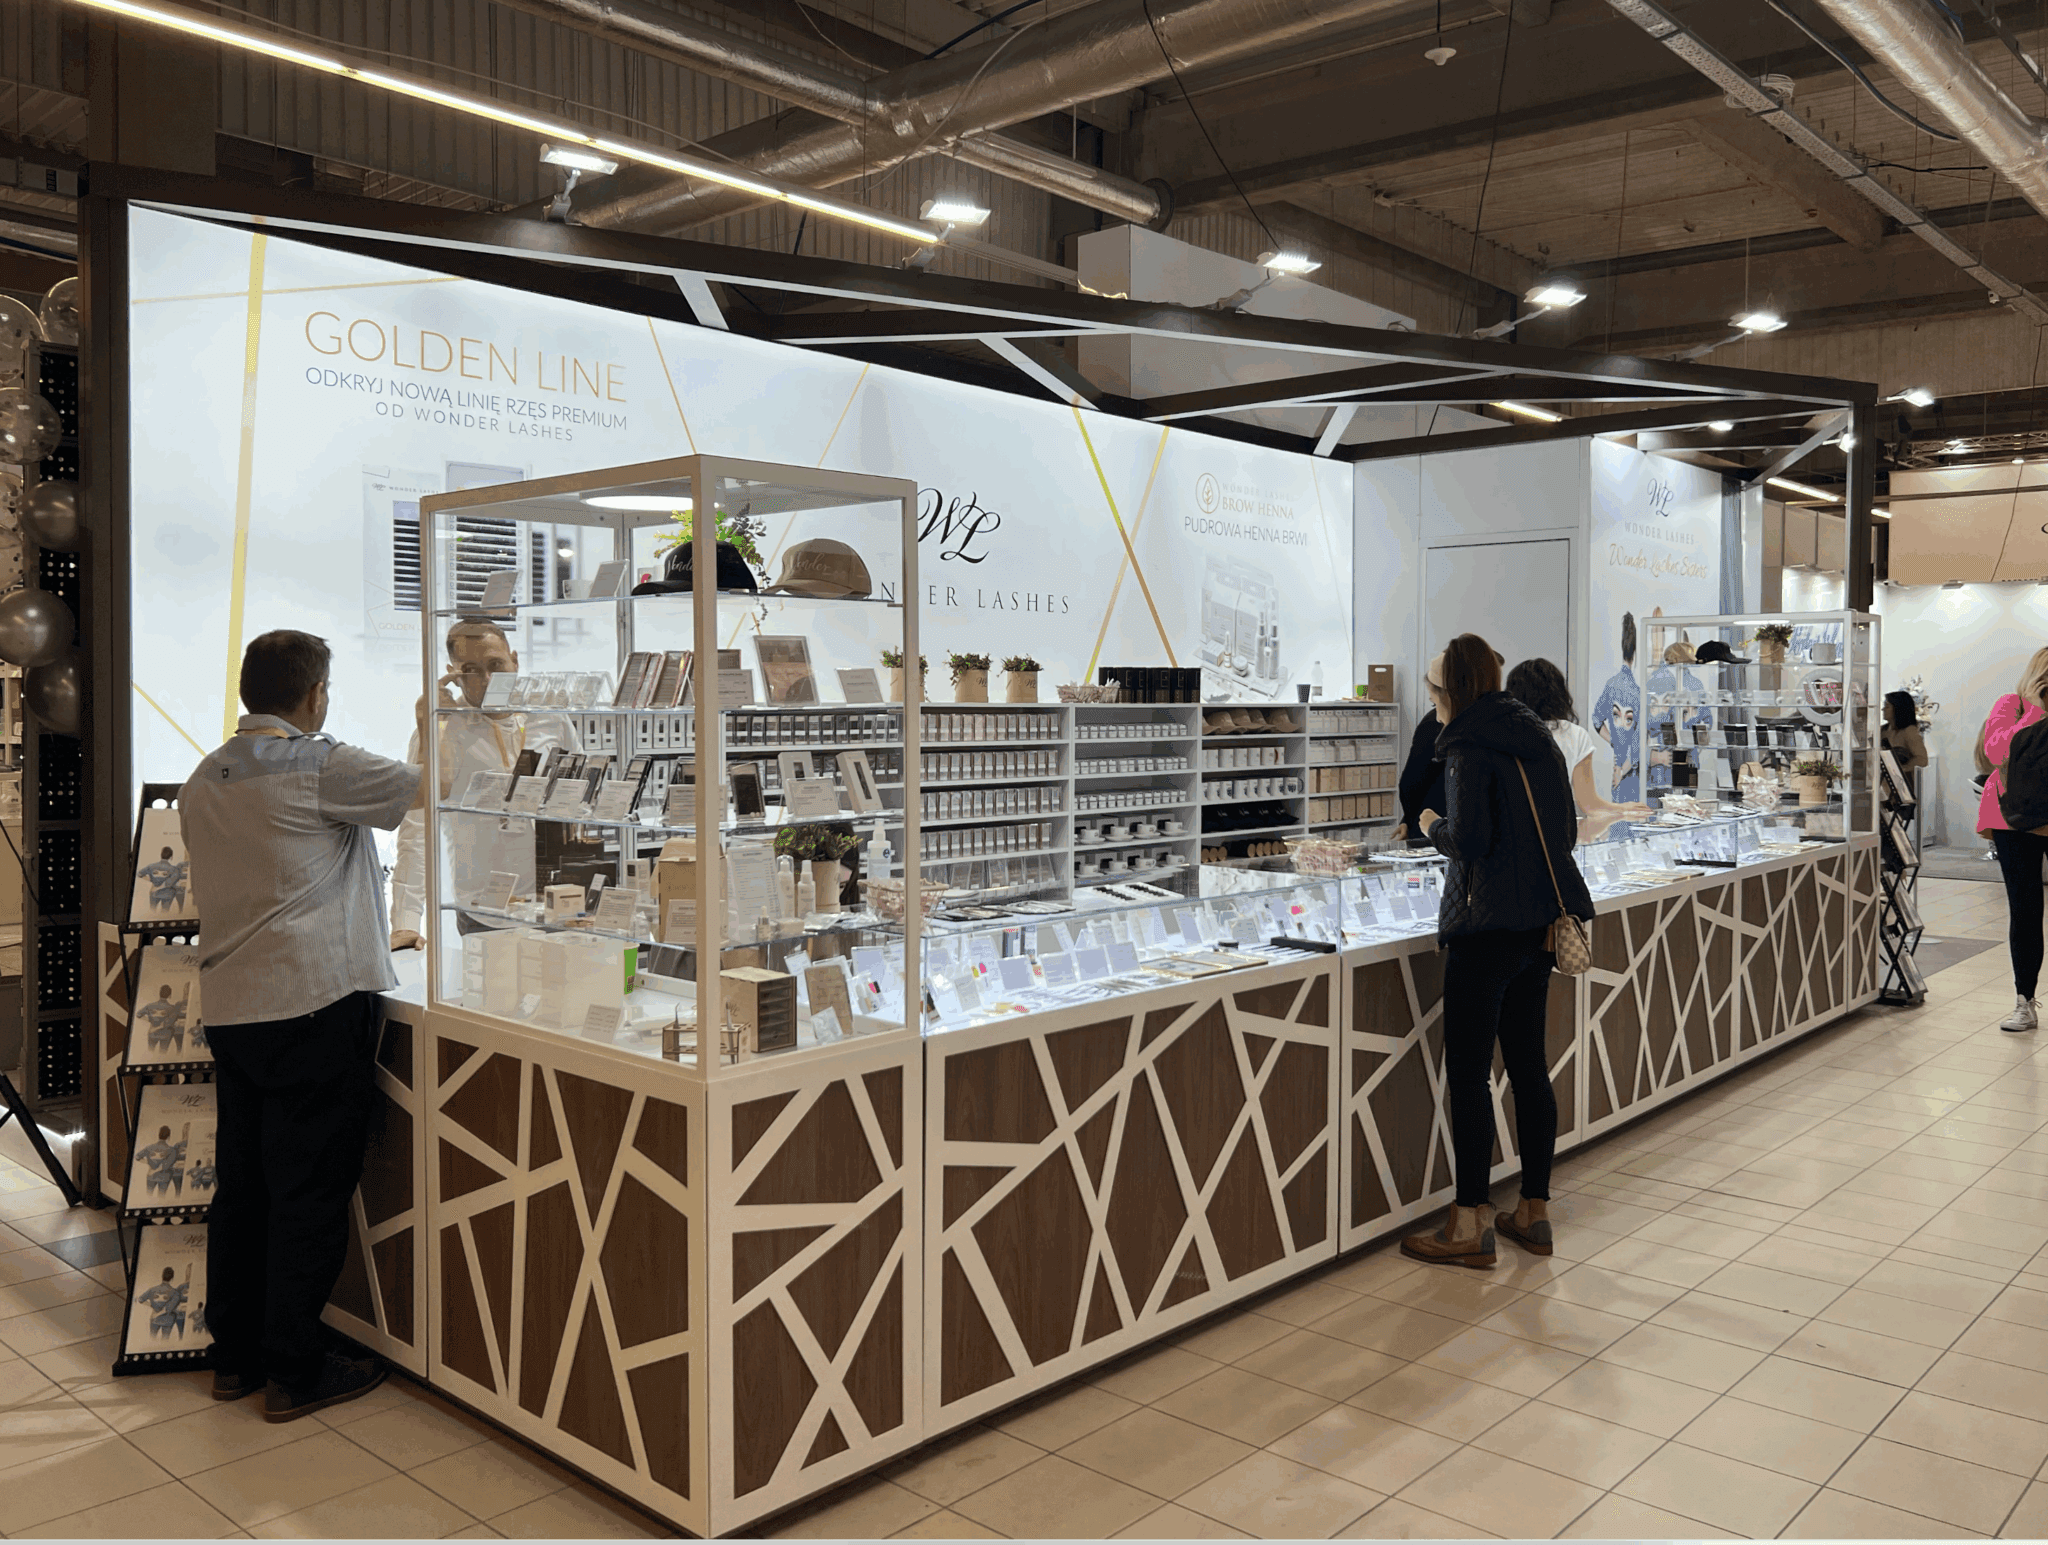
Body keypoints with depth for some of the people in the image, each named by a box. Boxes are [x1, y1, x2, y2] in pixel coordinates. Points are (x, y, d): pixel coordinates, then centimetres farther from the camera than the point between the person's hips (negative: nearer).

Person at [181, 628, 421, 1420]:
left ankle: (234, 1356, 27)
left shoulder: (202, 780, 13)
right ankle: (295, 1372, 8)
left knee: (241, 1182, 16)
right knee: (310, 1191, 0)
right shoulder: (321, 768, -13)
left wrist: (369, 931, 28)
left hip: (228, 1005, 8)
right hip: (316, 1000, -8)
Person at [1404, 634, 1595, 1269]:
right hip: (1539, 925, 9)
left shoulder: (1469, 747, -11)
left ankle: (1471, 1224, 1)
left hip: (1485, 927, -8)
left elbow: (1468, 839, -20)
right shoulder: (1538, 740, 14)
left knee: (1467, 1073, -3)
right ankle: (1534, 1211, 21)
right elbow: (1564, 830, 18)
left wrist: (1432, 826, 0)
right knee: (1528, 1066, 13)